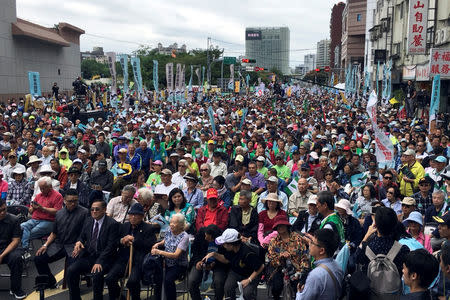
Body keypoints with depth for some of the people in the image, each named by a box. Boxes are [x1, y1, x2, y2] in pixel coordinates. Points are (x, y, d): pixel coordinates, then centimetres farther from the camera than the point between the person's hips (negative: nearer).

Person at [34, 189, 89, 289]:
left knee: (72, 264, -31)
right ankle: (50, 282, 17)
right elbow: (54, 233, 18)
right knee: (38, 259, -6)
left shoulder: (84, 212, -5)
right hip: (58, 244, 6)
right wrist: (45, 245, 4)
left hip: (73, 247, -5)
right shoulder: (59, 213, 12)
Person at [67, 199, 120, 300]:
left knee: (97, 274, -32)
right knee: (70, 270, -16)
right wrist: (78, 242, -4)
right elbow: (82, 237, 22)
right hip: (87, 256, 6)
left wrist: (99, 262, -23)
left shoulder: (112, 224, -9)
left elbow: (111, 246, -14)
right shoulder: (88, 221, 11)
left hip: (103, 258, -6)